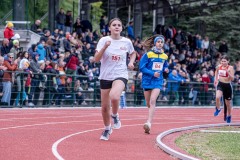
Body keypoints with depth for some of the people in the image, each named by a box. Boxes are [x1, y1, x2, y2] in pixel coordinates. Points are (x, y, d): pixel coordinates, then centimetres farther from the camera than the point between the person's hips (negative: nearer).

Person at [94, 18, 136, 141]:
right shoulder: (104, 40, -4)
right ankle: (107, 129, 33)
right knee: (105, 107, 6)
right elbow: (96, 59, -11)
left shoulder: (126, 42, 1)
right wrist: (104, 47, -24)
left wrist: (131, 62, 4)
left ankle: (115, 115, -2)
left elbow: (133, 53, 23)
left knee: (114, 96, -33)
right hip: (105, 76, 1)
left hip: (120, 75, -1)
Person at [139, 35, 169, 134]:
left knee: (152, 101, -18)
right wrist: (152, 73, -18)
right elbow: (142, 68, -8)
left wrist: (166, 69, -1)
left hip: (158, 82, 0)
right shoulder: (148, 54, -5)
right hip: (147, 81, 0)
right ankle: (150, 119, 34)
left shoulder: (164, 56, 7)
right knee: (148, 103, 10)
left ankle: (149, 123, -26)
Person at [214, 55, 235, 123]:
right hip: (220, 84, 2)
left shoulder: (230, 68, -12)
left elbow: (232, 78, -18)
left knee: (228, 103, 11)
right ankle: (218, 109, 1)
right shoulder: (219, 67, -1)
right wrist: (216, 79, 15)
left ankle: (229, 116, 36)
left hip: (227, 85, -2)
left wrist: (228, 72, -33)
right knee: (217, 97, -28)